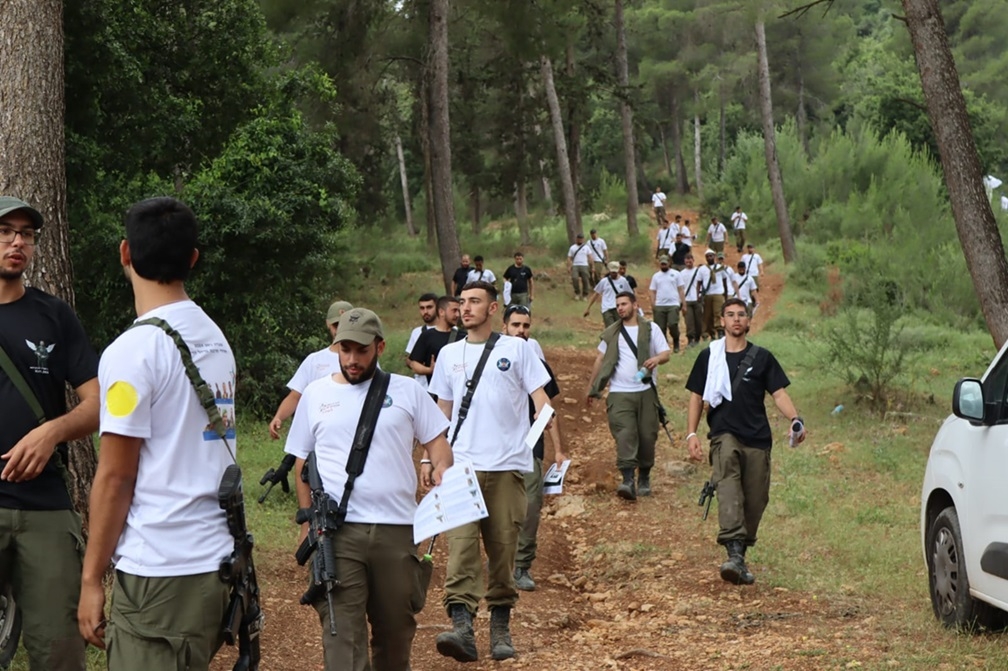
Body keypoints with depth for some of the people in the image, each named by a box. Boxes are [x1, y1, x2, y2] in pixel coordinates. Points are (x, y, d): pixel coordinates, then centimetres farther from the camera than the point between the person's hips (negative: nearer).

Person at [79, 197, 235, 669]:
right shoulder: (216, 340, 11)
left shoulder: (132, 352, -12)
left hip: (160, 574, -8)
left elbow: (115, 477, -12)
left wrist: (91, 579, -5)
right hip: (220, 559, 8)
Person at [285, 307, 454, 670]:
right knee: (341, 630, -8)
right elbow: (302, 462, 14)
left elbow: (436, 440, 9)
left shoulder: (407, 390, 6)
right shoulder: (316, 394, 9)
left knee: (396, 626, 12)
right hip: (336, 531, -1)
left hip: (397, 529, 1)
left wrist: (441, 470, -13)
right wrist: (307, 520, 8)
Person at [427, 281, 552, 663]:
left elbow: (540, 397, 1)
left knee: (503, 547, 4)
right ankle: (462, 627, -21)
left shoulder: (516, 349, 4)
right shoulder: (449, 354, 13)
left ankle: (501, 628, 15)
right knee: (460, 545, -13)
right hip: (462, 465, 2)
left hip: (507, 466, -1)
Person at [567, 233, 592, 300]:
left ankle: (585, 295, 8)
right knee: (575, 278, -21)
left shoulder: (586, 247, 10)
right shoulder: (572, 248, 11)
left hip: (584, 266, 1)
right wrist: (568, 267, -4)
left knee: (585, 280, -4)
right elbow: (569, 258, 9)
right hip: (575, 266, 0)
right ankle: (577, 293, -4)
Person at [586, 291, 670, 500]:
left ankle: (644, 478, 21)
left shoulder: (651, 329, 6)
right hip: (619, 393, 0)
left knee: (647, 436, 3)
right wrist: (591, 387, 15)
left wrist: (657, 358, -22)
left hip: (645, 391, 0)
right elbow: (601, 359, 17)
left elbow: (665, 353, 2)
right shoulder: (611, 333, 14)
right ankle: (628, 482, -24)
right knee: (625, 435, -14)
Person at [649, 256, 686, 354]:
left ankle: (676, 342, 6)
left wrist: (683, 303, -2)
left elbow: (681, 290, 6)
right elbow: (653, 292, 11)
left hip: (673, 305, -3)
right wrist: (653, 306, 0)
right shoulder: (656, 276, 14)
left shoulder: (676, 274, 8)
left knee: (673, 324, -17)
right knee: (661, 328, 0)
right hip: (659, 306, 3)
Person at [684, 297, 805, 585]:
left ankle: (740, 554, 18)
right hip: (724, 434, -2)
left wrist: (794, 419, -13)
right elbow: (696, 397, 13)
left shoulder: (762, 357, 11)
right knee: (728, 485, -26)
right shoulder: (709, 357, 10)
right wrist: (691, 434, 3)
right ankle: (734, 554, -39)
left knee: (755, 499, 1)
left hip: (757, 438, 2)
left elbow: (779, 393, 6)